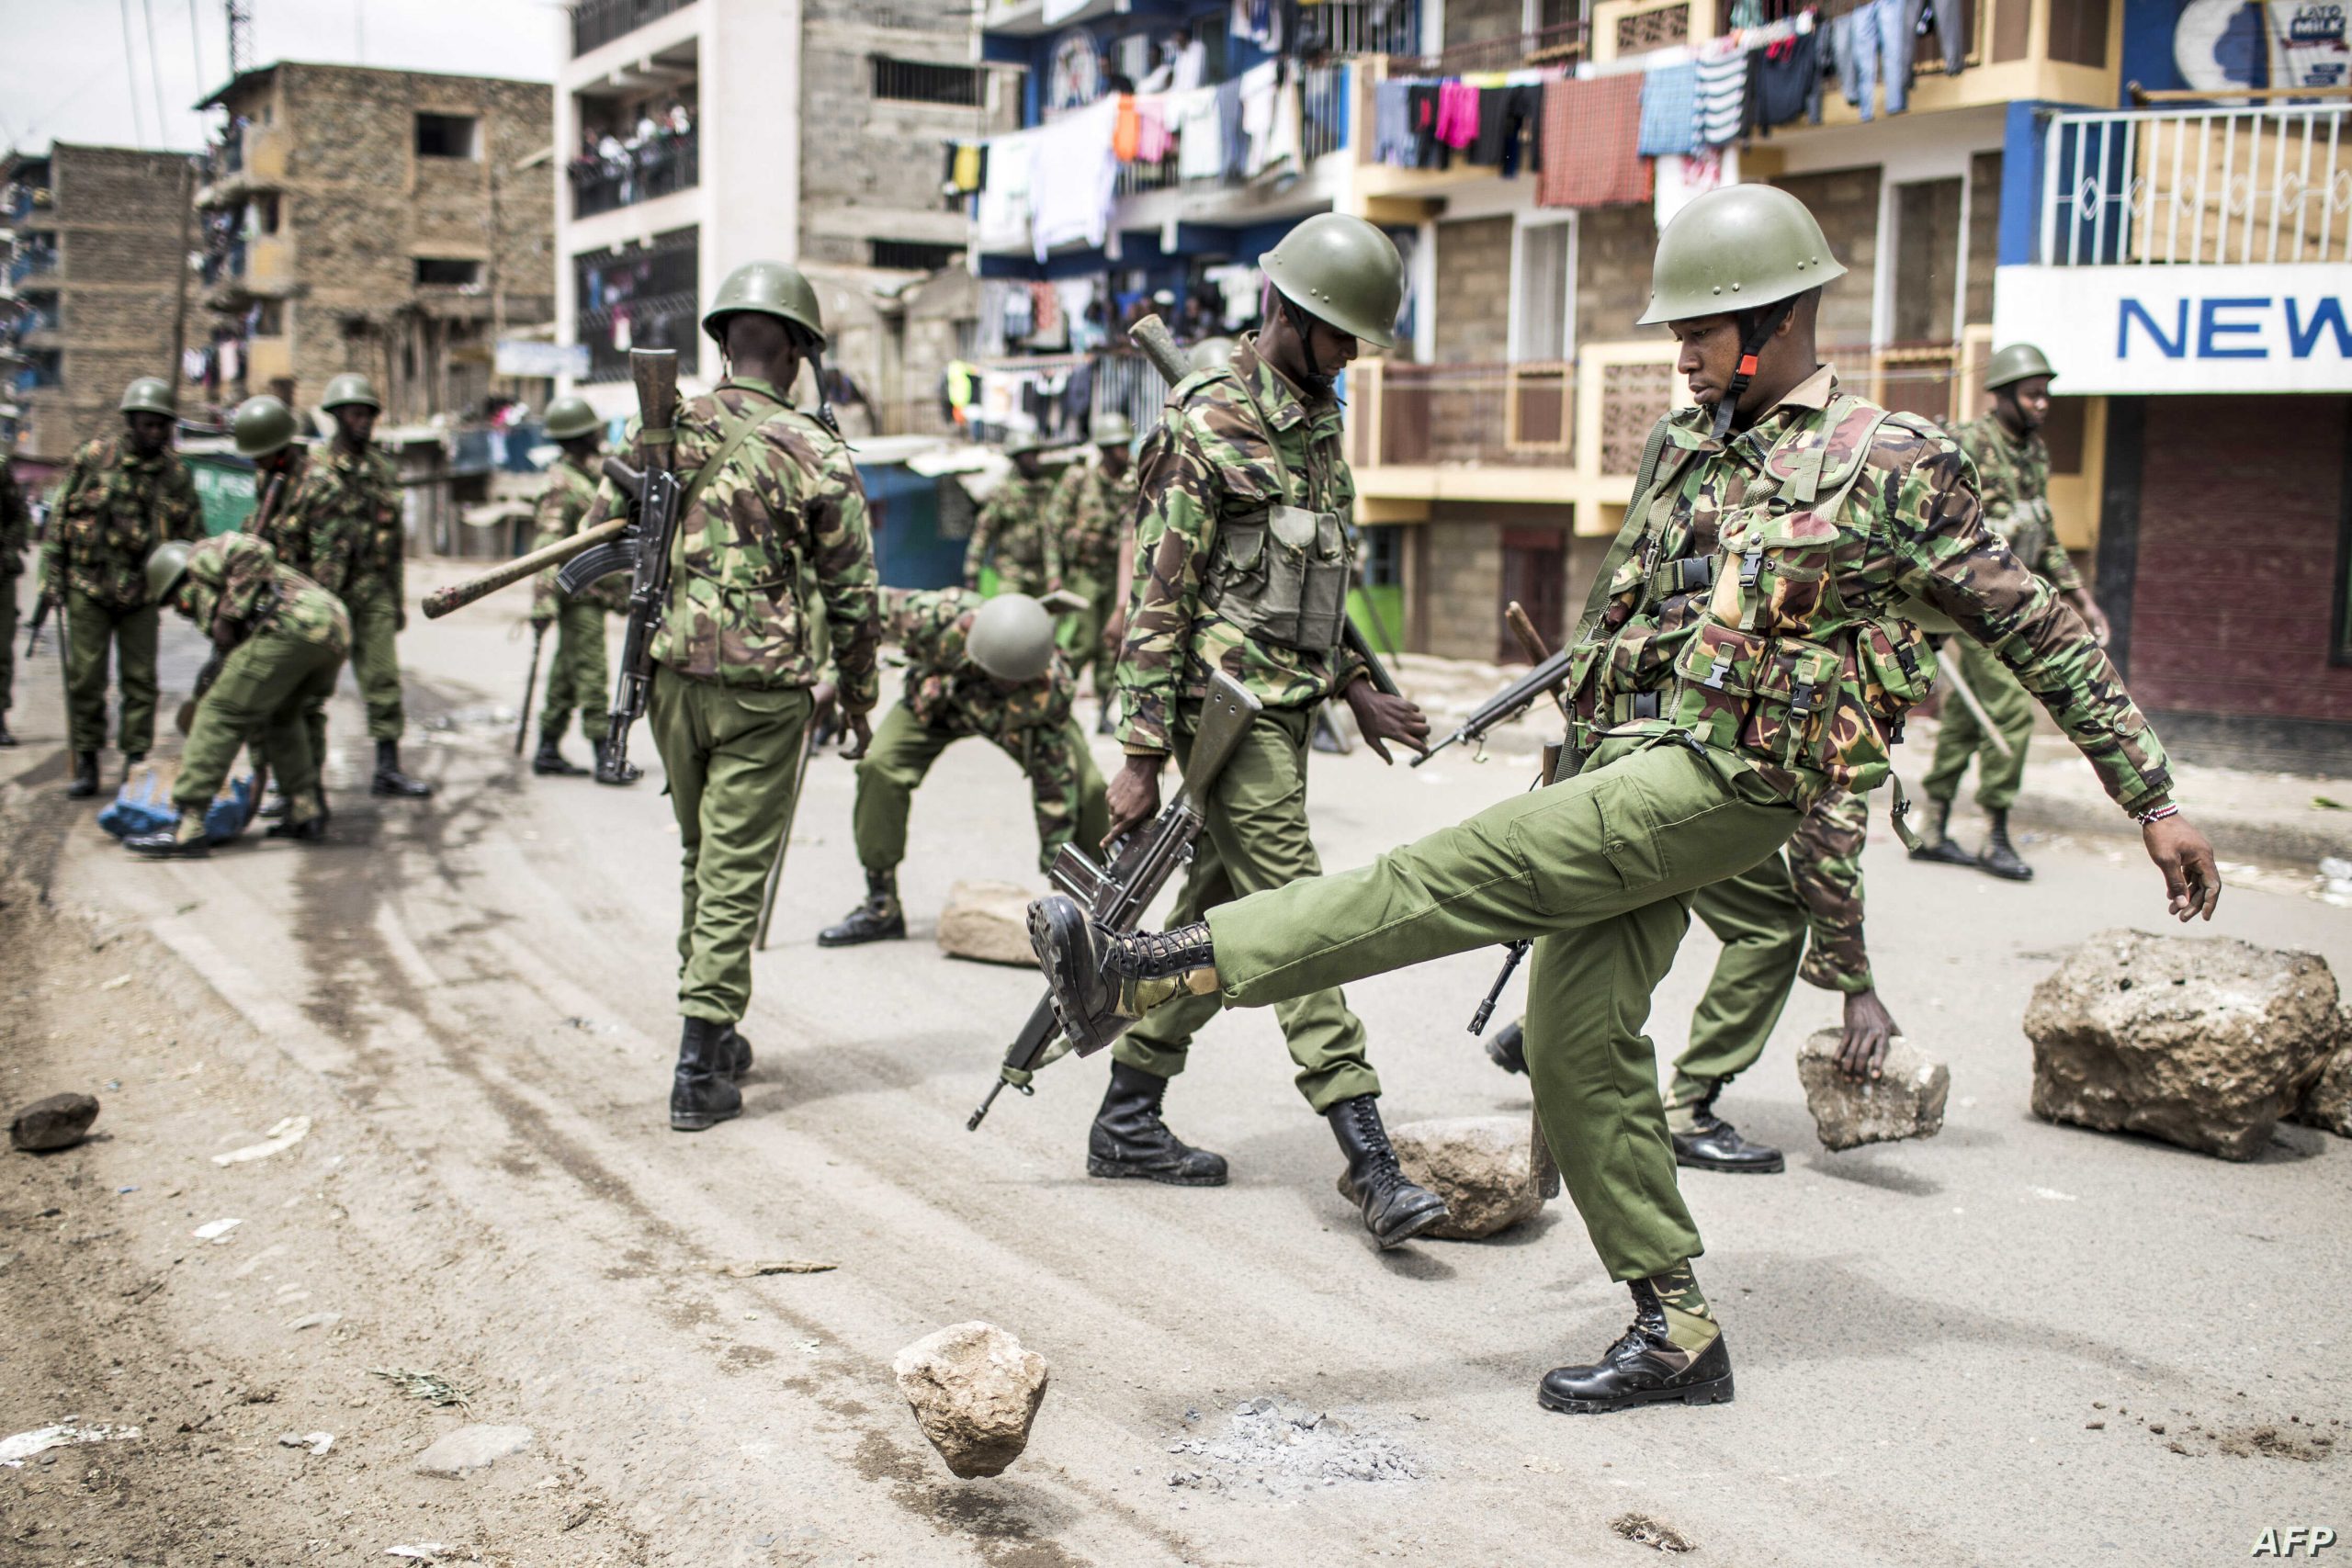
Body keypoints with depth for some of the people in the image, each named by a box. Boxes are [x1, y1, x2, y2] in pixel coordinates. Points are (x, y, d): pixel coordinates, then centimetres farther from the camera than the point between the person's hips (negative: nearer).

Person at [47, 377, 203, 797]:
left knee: (140, 679, 3)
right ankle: (86, 766, 11)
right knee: (85, 678, 2)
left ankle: (136, 765, 11)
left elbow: (193, 537, 8)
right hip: (88, 586, -1)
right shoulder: (92, 458, -2)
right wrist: (52, 574, -1)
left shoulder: (177, 474, 3)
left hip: (141, 591, 1)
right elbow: (60, 517, 2)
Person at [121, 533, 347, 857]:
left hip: (291, 627, -9)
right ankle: (306, 814, 23)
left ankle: (189, 827, -6)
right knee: (283, 715, 30)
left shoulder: (202, 556, 16)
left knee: (220, 716, -3)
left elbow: (255, 550, -5)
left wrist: (227, 617, -4)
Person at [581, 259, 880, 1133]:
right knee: (735, 872, 1)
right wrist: (858, 699, 7)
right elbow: (852, 593, -3)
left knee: (702, 855, 20)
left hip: (672, 676, 4)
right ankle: (699, 1072, 1)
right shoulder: (816, 454, -7)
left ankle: (715, 1035, 31)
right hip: (764, 690, -4)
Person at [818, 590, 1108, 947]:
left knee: (1085, 787, -19)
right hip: (936, 697, 1)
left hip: (1019, 718, -1)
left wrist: (1058, 872, -29)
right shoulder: (933, 617, -43)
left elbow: (1055, 783, -33)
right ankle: (881, 907, -8)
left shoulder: (1050, 690, -41)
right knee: (879, 766, -22)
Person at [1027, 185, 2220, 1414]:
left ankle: (1147, 974, -27)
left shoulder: (1891, 465, -2)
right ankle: (1676, 1333, 13)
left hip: (1732, 777, -8)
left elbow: (2037, 632, 3)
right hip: (1627, 764, 8)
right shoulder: (1677, 447, 18)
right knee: (1576, 1034, 3)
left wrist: (2153, 800, 4)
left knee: (1457, 874, -21)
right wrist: (1573, 779, 26)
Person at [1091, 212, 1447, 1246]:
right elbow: (1155, 598, -14)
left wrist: (1353, 687, 19)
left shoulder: (1318, 424, 16)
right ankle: (1373, 1167, -12)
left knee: (1217, 920, 13)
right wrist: (1141, 754, -16)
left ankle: (1128, 1120, 23)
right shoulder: (1206, 426, -11)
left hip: (1290, 706, 9)